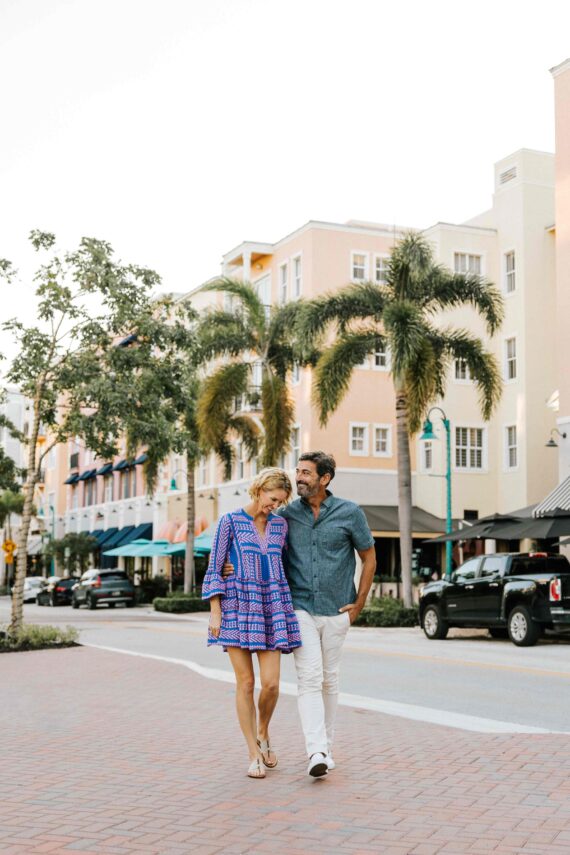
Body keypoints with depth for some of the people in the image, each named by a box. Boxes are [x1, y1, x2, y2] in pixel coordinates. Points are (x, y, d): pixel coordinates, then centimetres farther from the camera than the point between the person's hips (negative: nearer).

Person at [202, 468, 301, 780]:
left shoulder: (279, 525, 10)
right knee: (245, 683, -3)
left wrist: (288, 611, 13)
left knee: (271, 683, -5)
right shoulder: (230, 522, -1)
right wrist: (215, 612, -8)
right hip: (238, 605, -3)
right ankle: (254, 754, 9)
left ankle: (263, 734, 24)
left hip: (271, 608, 3)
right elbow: (214, 569, -1)